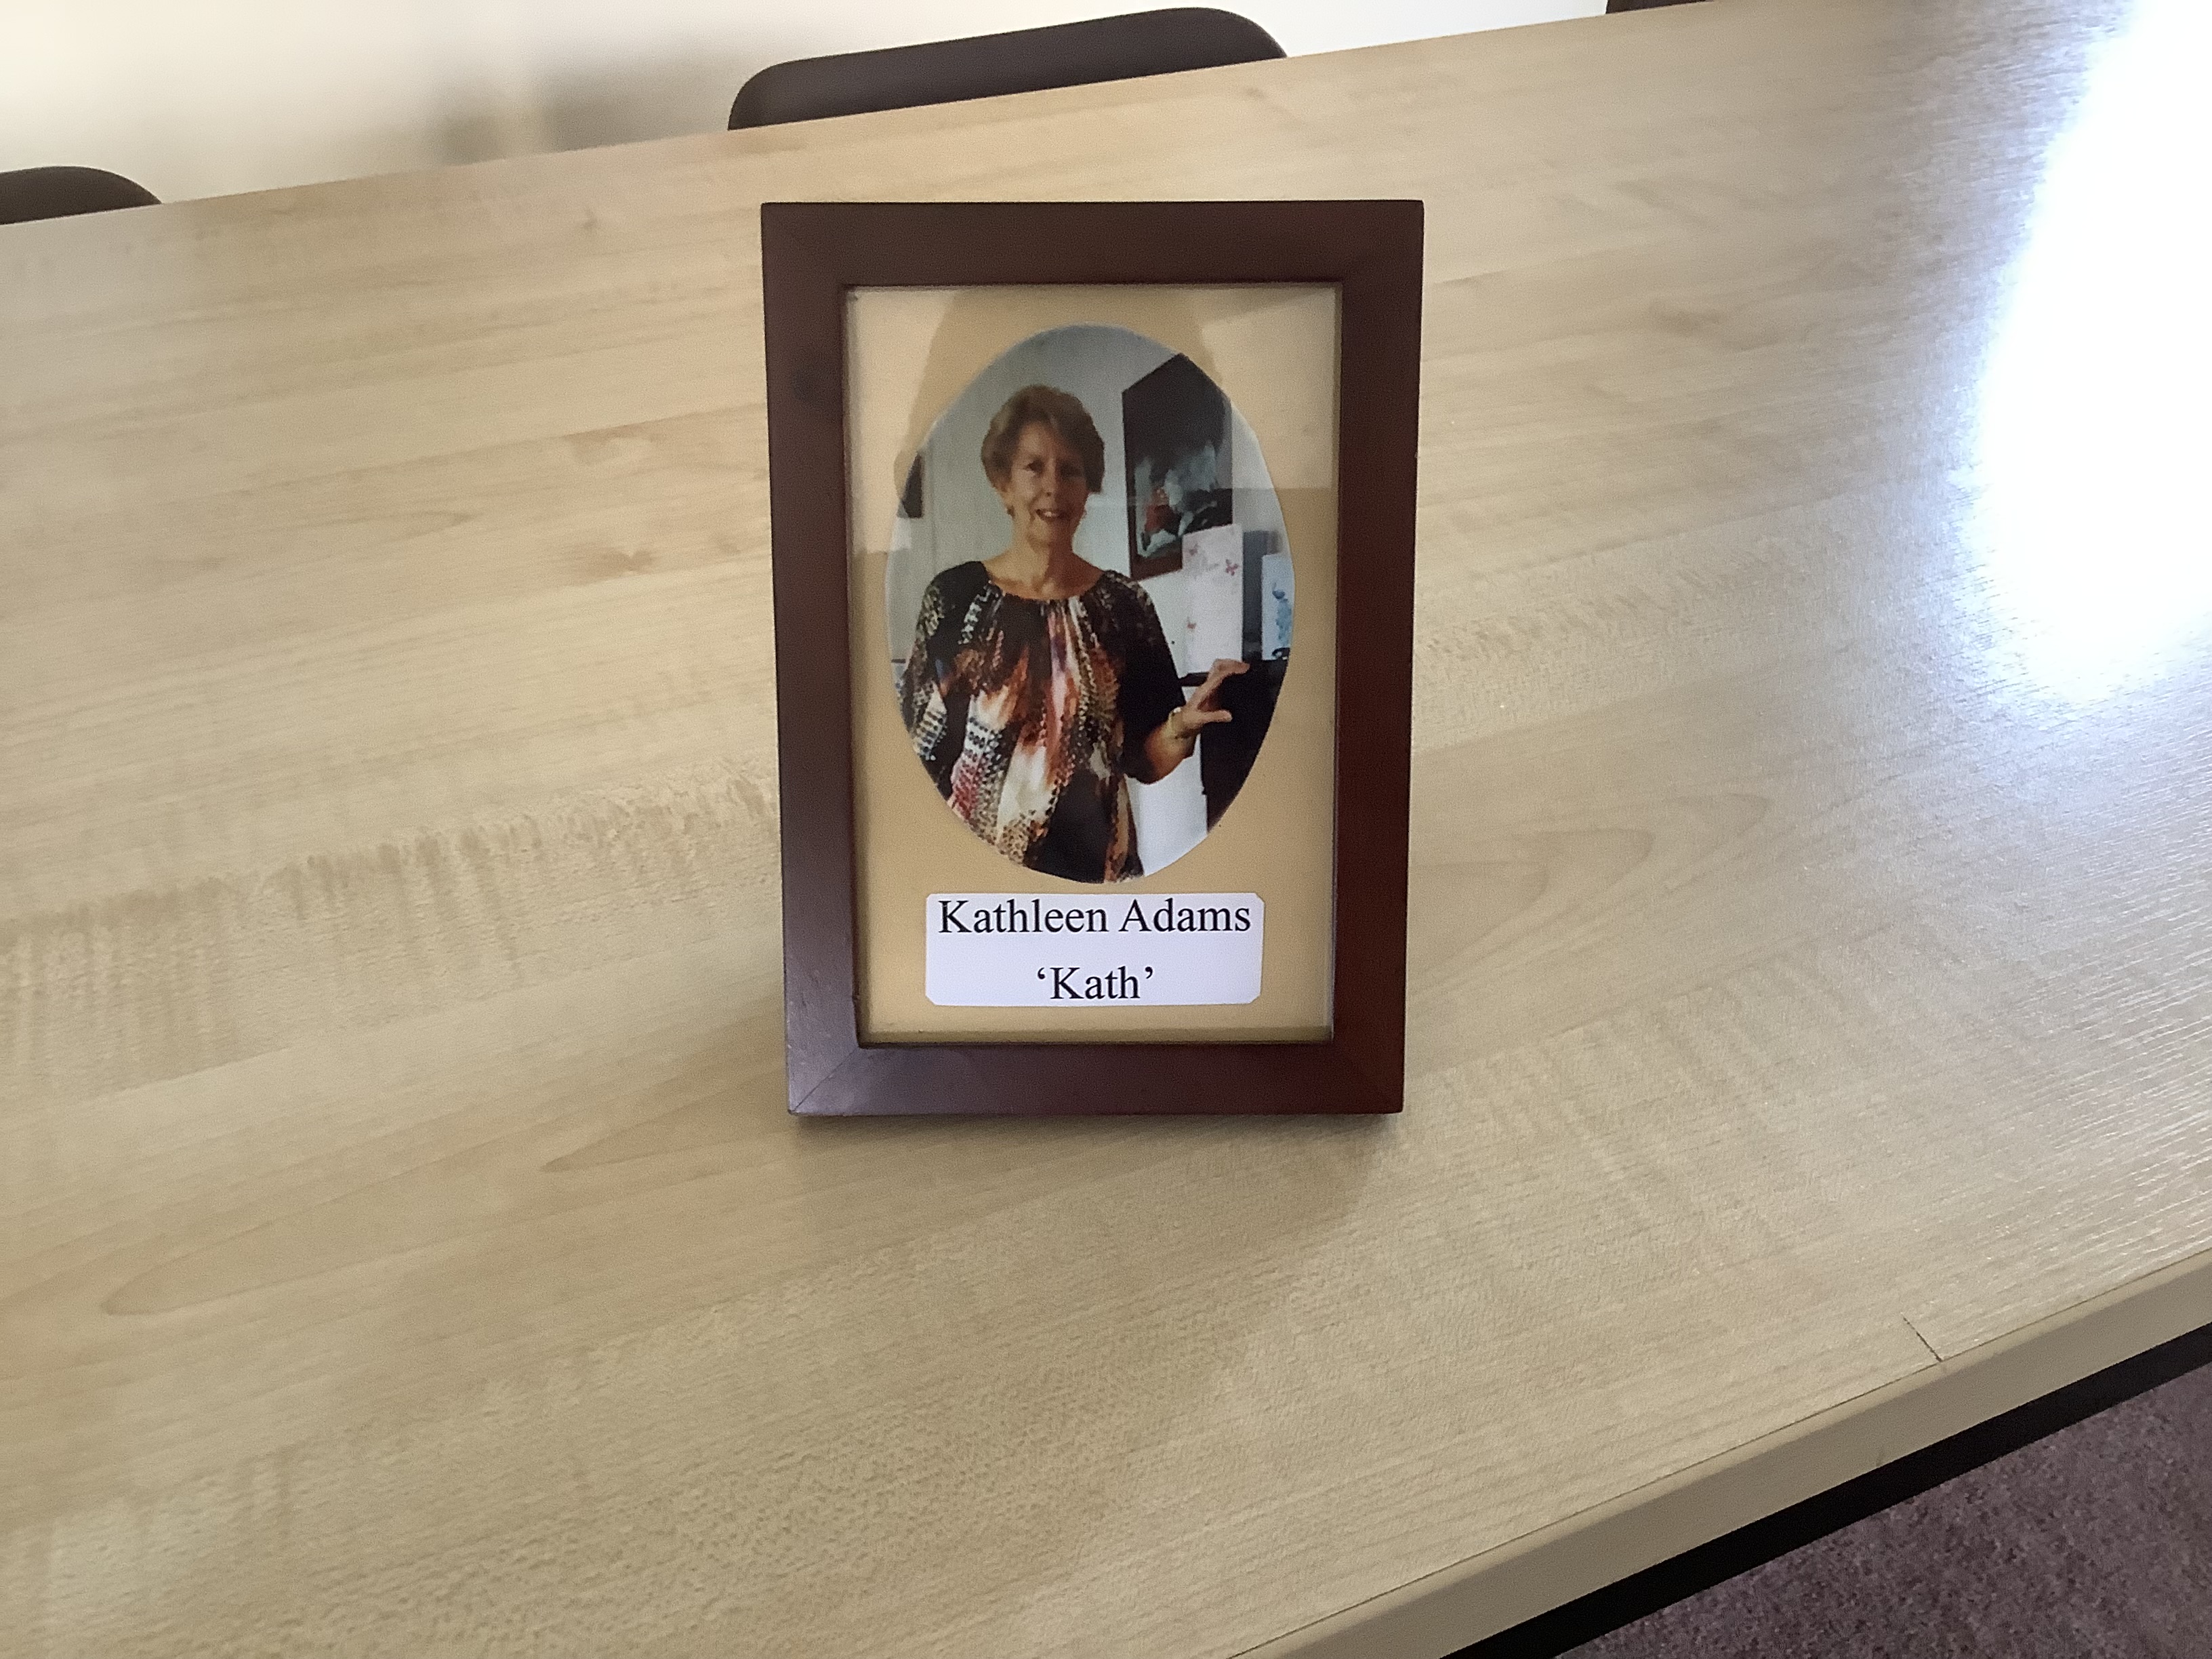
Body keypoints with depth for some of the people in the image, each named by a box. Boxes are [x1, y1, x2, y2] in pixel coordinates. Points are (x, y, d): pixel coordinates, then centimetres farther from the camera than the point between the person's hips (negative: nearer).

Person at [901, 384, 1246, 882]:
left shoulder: (1123, 603, -1)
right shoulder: (955, 595, -6)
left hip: (1097, 866, 2)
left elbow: (1143, 761, 2)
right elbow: (921, 752, -3)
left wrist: (1184, 724, -17)